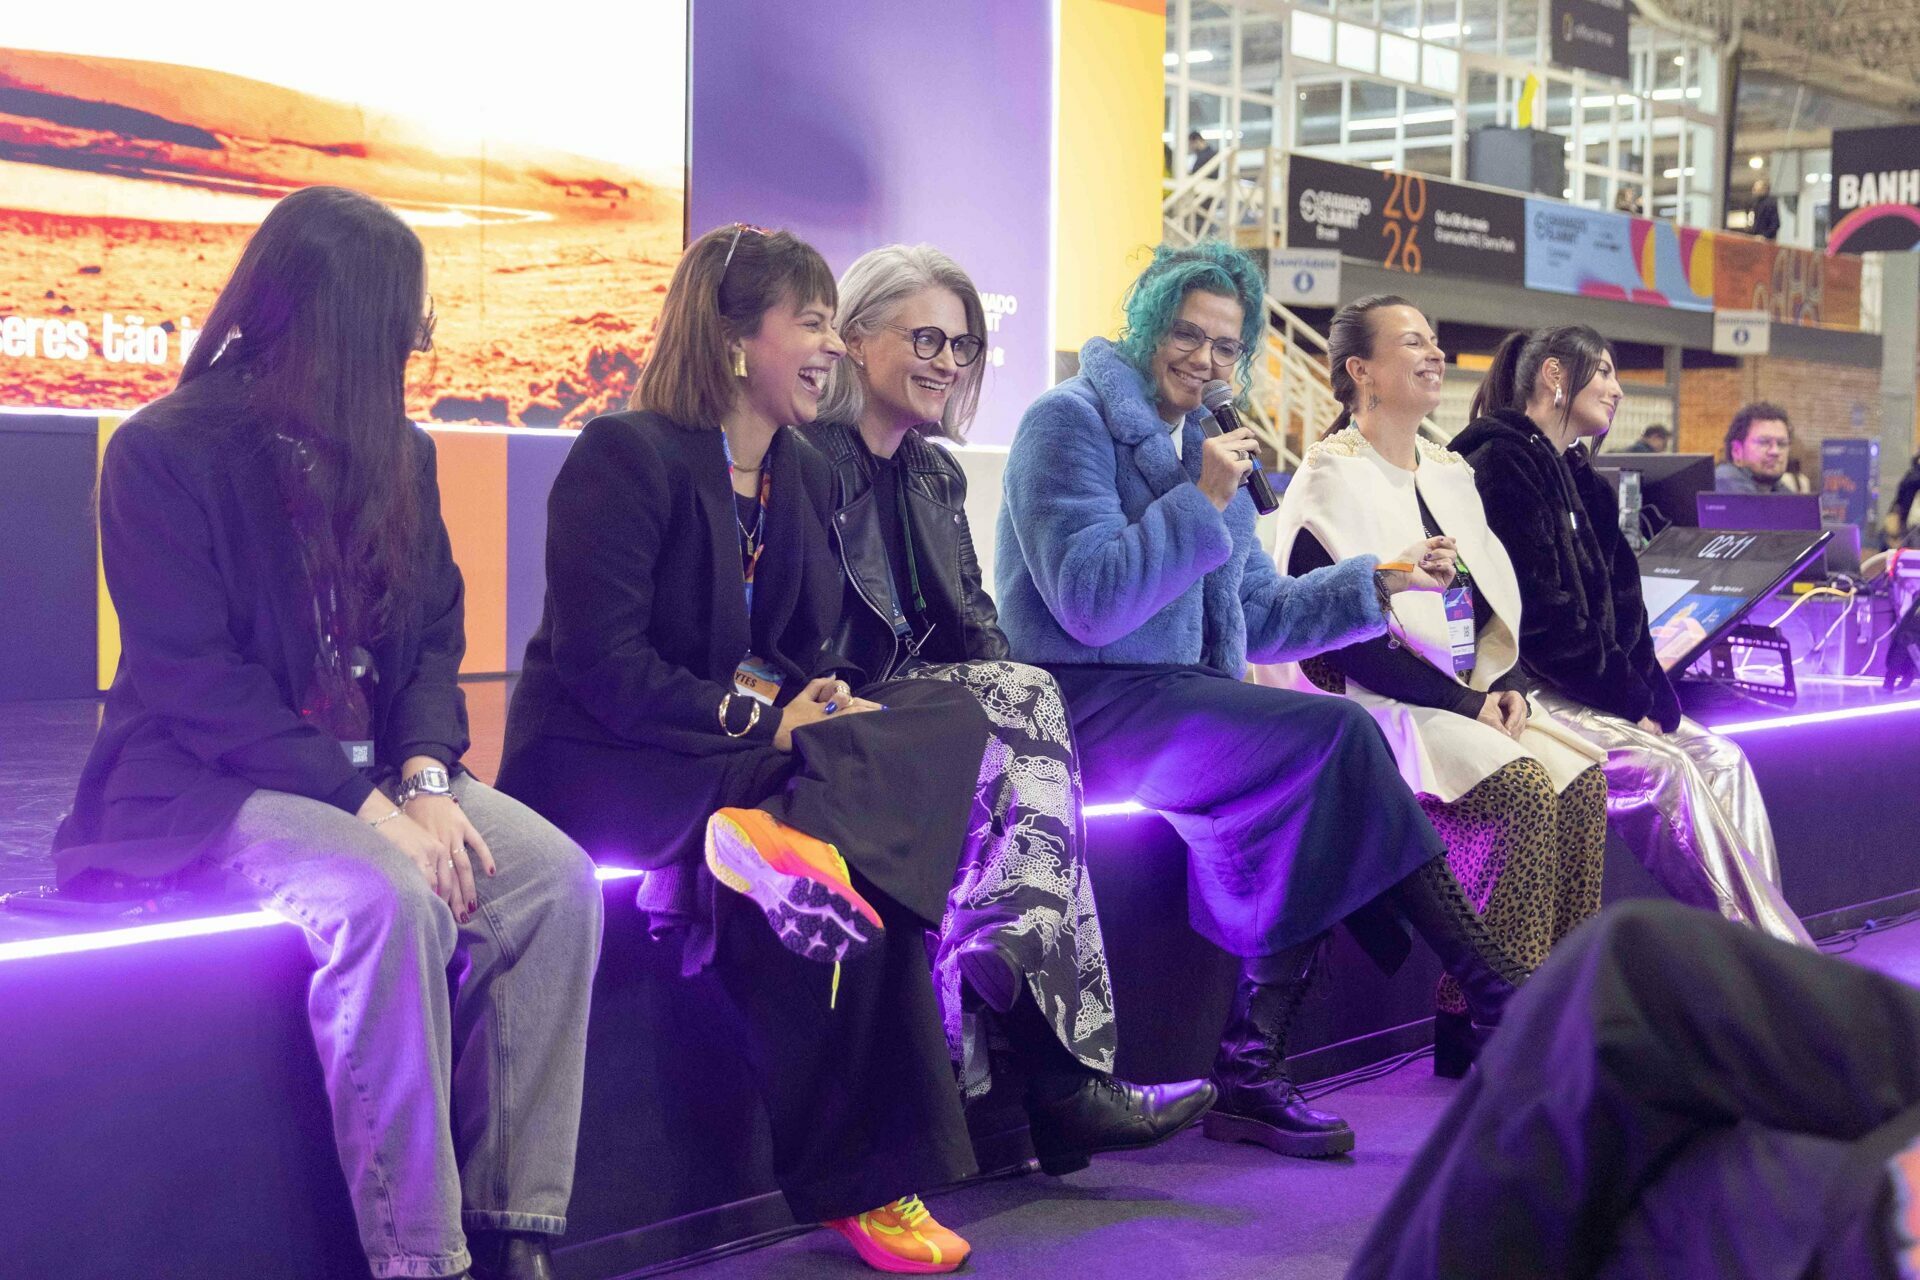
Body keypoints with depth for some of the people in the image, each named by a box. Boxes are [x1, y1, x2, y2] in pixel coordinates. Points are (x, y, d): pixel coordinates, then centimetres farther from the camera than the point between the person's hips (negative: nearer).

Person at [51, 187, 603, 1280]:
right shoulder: (167, 453, -8)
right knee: (387, 899, -35)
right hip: (207, 785, -6)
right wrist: (368, 804, -22)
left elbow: (435, 632, 9)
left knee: (557, 875, -20)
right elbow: (195, 682, -15)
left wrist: (425, 776, -11)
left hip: (375, 770, 6)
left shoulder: (398, 455, 12)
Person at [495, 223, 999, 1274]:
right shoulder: (626, 457, -12)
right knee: (855, 875, -31)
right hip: (600, 759, -8)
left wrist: (827, 697, -9)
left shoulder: (802, 475, 14)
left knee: (949, 717, -22)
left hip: (740, 750, 8)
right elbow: (603, 666, -19)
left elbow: (805, 646, 17)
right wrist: (759, 719, -22)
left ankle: (786, 830, -43)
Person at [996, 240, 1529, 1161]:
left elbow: (1258, 615, 24)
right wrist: (1202, 503, -17)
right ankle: (1489, 989, -18)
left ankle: (1252, 1068, -22)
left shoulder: (1203, 447, 20)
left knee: (1308, 798, -22)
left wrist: (1381, 581, 14)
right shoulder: (1069, 423, -6)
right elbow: (1091, 604, -18)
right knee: (1336, 734, -24)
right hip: (1090, 705, -8)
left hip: (1182, 695, 8)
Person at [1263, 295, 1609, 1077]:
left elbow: (1495, 600, 19)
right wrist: (1463, 703, -17)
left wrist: (1507, 684, -2)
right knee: (1523, 786, -27)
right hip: (1371, 709, -7)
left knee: (1581, 775, -16)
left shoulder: (1448, 474, 18)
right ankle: (1475, 1023, -21)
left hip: (1467, 700, 8)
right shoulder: (1332, 478, -7)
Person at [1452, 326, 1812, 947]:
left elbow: (1620, 603, 13)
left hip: (1593, 688, 9)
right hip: (1524, 694, -9)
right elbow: (1536, 616, -17)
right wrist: (1630, 699, -13)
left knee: (1722, 760, -9)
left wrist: (1651, 696, -2)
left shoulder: (1581, 480, 19)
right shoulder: (1500, 465, -10)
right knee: (1664, 770, -23)